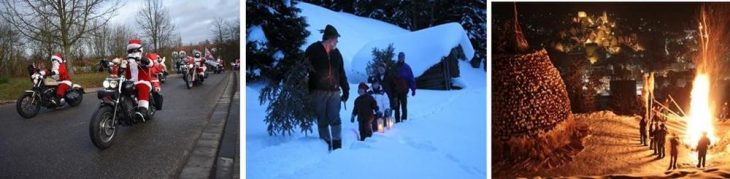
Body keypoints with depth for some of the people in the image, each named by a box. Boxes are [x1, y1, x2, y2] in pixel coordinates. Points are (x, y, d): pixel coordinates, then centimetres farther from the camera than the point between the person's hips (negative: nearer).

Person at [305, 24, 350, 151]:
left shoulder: (336, 53, 16)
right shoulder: (313, 50, 0)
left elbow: (341, 73, 21)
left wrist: (346, 90, 17)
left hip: (334, 92, 3)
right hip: (318, 92, -3)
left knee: (335, 118, -8)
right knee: (322, 121, 2)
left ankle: (337, 145, -4)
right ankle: (326, 145, 9)